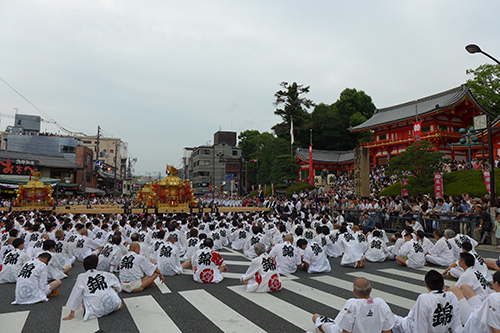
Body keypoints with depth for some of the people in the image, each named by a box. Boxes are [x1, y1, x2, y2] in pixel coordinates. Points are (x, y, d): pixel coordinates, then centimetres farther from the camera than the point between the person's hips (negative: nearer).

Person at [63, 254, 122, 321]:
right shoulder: (104, 274, 10)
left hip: (97, 310, -1)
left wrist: (71, 314, 13)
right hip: (112, 304, 2)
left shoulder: (81, 277, 3)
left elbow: (75, 295, 6)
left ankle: (89, 312, 2)